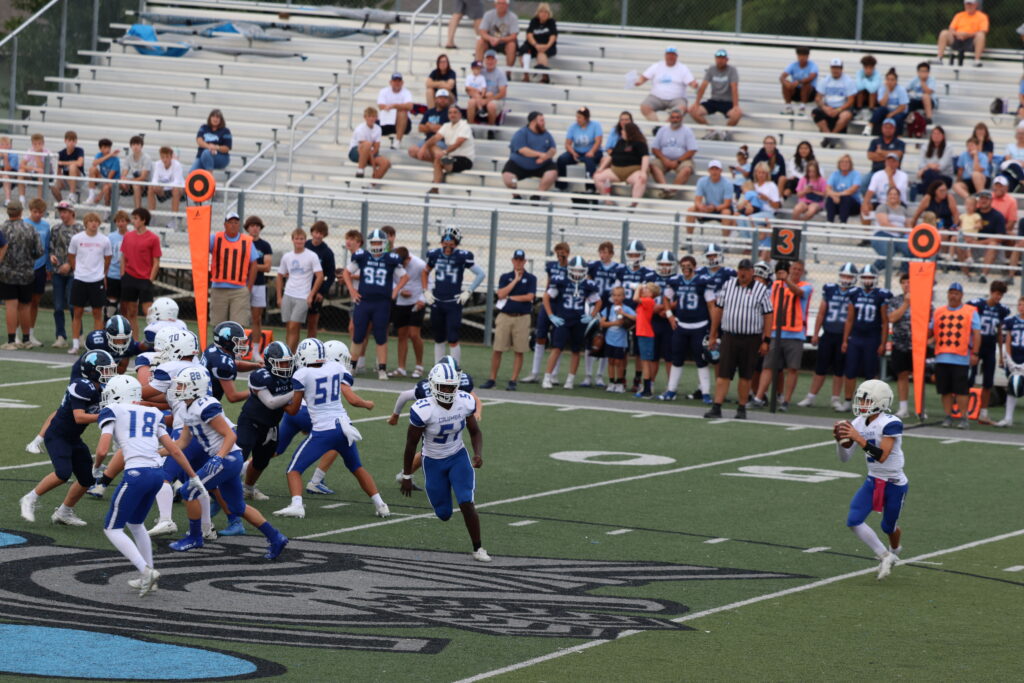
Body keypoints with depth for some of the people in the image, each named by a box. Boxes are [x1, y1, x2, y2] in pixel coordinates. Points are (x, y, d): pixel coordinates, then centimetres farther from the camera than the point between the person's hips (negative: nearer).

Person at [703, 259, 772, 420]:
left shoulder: (761, 290, -2)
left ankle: (742, 409, 17)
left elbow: (768, 316, -1)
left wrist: (766, 340, -5)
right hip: (729, 336, 1)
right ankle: (716, 407, -6)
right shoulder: (728, 285, 5)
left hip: (751, 338, -1)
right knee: (723, 374, -4)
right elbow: (717, 309, 10)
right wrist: (713, 335, 9)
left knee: (746, 376, 7)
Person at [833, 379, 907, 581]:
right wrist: (841, 439, -18)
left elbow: (882, 456, -32)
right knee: (854, 521, -9)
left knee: (889, 526, 11)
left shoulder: (890, 424, -23)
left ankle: (894, 551, 46)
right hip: (873, 481, 6)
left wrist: (858, 438, -37)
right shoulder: (858, 424, -2)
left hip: (894, 484, -6)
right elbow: (844, 457, 2)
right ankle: (885, 557, 5)